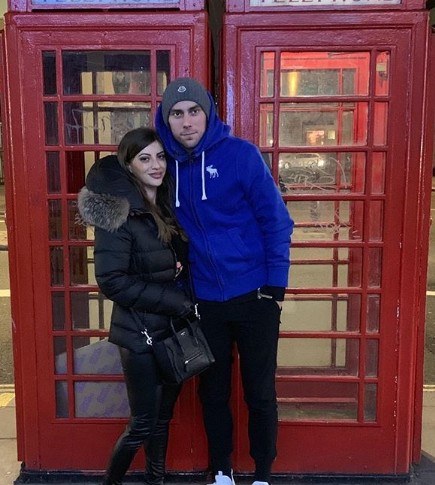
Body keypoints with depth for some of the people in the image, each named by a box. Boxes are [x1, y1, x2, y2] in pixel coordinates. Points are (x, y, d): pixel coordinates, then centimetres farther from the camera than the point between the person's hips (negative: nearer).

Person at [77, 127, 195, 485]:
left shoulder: (168, 206, 7)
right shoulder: (117, 213, -15)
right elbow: (111, 281, -21)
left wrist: (187, 303, 1)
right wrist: (176, 302, -19)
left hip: (175, 329, 6)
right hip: (141, 334, -6)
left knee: (163, 417, 17)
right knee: (143, 424, 5)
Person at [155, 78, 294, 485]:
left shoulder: (240, 154, -10)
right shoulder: (167, 165, 1)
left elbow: (275, 220, -9)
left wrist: (275, 286, -11)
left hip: (254, 296, -3)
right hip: (205, 301, 4)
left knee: (260, 393, 10)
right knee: (212, 392, 15)